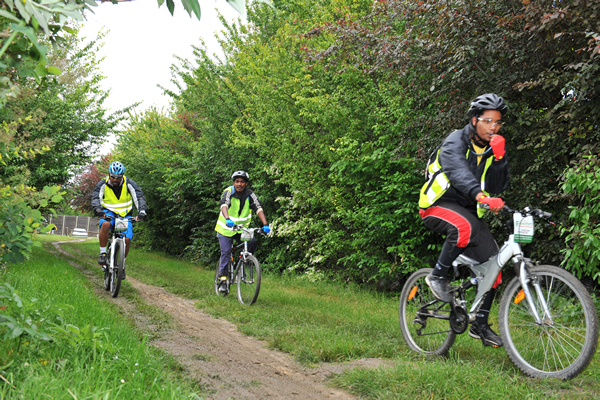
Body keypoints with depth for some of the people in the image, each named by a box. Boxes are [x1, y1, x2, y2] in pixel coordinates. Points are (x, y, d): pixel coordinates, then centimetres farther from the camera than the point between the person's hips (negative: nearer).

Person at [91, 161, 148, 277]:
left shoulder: (129, 184, -12)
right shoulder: (103, 184, -10)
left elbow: (139, 197, -19)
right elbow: (96, 197, -21)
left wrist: (142, 211, -37)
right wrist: (98, 209, -43)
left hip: (125, 215, 1)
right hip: (109, 213, 0)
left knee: (127, 239, -18)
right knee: (105, 224, -36)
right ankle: (103, 254, -22)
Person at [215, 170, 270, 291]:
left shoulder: (250, 194, -9)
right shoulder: (228, 192, -16)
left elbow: (259, 209, -19)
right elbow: (224, 205, -34)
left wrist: (265, 225, -34)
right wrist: (227, 219, -54)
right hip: (226, 228, -2)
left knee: (252, 242, -20)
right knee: (226, 252, -9)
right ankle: (223, 278, 1)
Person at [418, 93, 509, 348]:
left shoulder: (493, 149, 3)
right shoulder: (455, 142, -15)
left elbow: (498, 188, -6)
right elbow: (459, 172, -37)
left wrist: (499, 160, -21)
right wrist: (481, 196, -54)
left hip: (469, 210, 6)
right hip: (439, 205, -6)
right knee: (465, 227, -39)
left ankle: (480, 325, 8)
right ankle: (437, 276, -16)